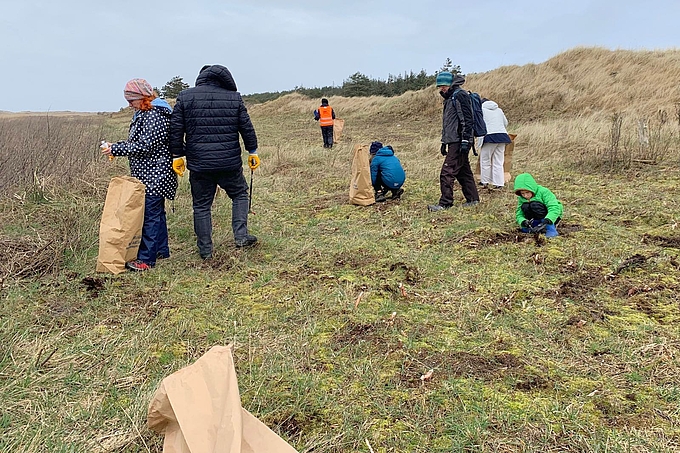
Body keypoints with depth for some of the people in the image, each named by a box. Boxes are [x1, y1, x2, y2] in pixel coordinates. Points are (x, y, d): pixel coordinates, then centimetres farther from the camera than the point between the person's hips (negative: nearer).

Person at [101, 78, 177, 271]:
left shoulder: (154, 115, -17)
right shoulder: (142, 114, 15)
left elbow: (144, 146, -22)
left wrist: (115, 149, -16)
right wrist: (116, 146, 6)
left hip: (154, 174, -11)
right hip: (149, 173, 11)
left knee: (150, 214, -8)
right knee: (156, 212, 16)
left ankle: (146, 259, -5)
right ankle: (162, 250, 27)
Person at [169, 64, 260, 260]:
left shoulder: (185, 97, 1)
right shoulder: (234, 98, 1)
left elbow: (175, 130, 1)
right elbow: (247, 128, 4)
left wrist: (177, 155, 10)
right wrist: (252, 152, 15)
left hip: (199, 164, 0)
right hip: (230, 163, 0)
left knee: (201, 206, 10)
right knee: (240, 194, 21)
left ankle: (205, 250, 16)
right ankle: (241, 236, 12)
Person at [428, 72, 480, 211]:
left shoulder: (460, 95, -9)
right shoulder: (449, 98, 20)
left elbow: (467, 119, -17)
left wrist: (465, 140, -22)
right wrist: (444, 142, 23)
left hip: (459, 141, -10)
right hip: (453, 141, 10)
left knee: (447, 172, -12)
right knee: (463, 171, 14)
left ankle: (445, 203, -9)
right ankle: (473, 199, 22)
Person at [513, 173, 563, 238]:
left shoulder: (543, 192, -23)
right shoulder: (521, 198, -7)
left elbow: (554, 209, -32)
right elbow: (519, 215, -10)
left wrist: (545, 222, -48)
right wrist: (523, 222, -34)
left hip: (551, 216, -5)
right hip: (537, 219, 5)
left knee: (534, 205, -31)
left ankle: (551, 230, -31)